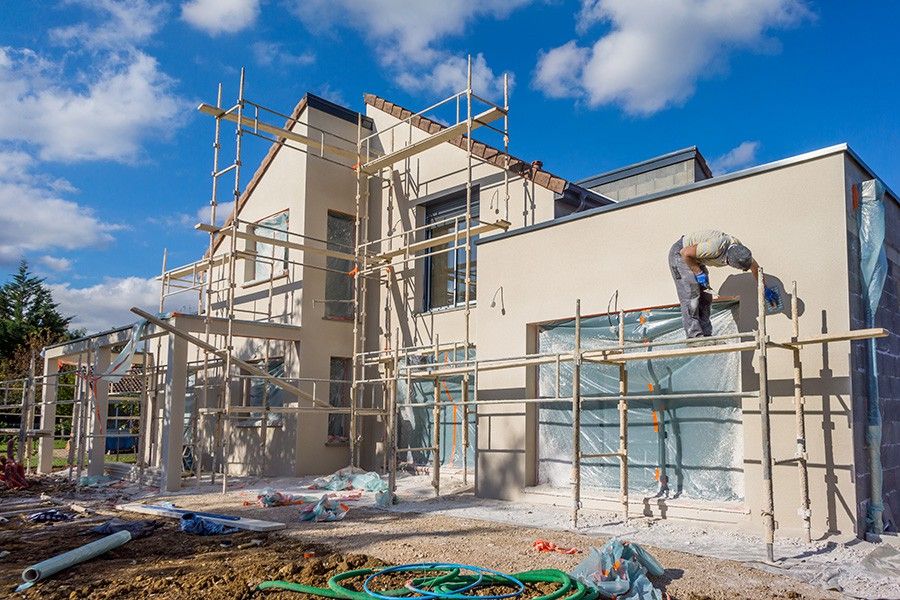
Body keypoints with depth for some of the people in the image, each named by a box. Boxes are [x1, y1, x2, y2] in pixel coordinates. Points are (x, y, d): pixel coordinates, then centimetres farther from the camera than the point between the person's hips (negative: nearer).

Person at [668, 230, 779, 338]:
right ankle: (695, 337, -16)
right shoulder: (716, 247, -37)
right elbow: (686, 253, -30)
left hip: (695, 258, 8)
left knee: (705, 297, 4)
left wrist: (765, 289, 14)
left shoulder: (738, 248, -12)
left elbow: (755, 267, 8)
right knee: (691, 296, -16)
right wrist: (698, 273, -23)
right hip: (680, 254, -8)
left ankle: (706, 336, 7)